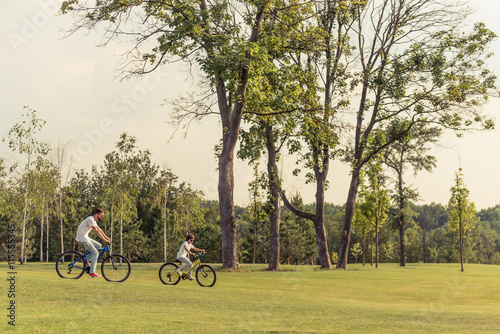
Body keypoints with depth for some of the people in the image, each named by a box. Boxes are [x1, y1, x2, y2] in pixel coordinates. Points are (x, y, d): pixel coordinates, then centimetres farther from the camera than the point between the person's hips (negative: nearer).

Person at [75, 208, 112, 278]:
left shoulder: (94, 220, 13)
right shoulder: (90, 219, -19)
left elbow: (99, 230, 17)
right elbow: (97, 231, -24)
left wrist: (107, 238, 9)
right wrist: (105, 240, -25)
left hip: (85, 237, 10)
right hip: (82, 238, -10)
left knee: (98, 246, 8)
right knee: (95, 252, -11)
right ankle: (92, 272, -9)